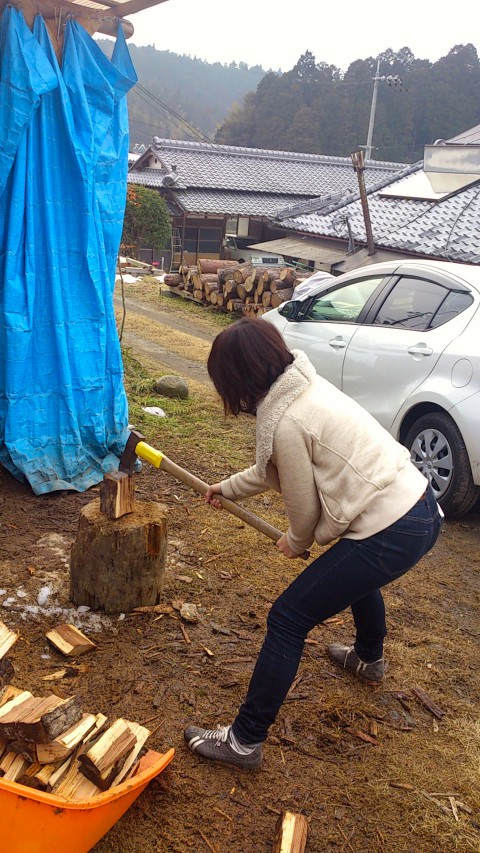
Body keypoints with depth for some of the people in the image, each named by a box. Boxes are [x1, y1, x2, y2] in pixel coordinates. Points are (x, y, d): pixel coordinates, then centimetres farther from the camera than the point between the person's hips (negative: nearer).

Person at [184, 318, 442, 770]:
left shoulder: (285, 422, -21)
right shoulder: (304, 387, 8)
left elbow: (303, 506, -7)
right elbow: (272, 470, 22)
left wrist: (296, 542, 13)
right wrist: (228, 487, 32)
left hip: (390, 534, -10)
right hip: (419, 508, 10)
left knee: (287, 620, -2)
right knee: (356, 572, 39)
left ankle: (244, 741, 10)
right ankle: (368, 659, 66)